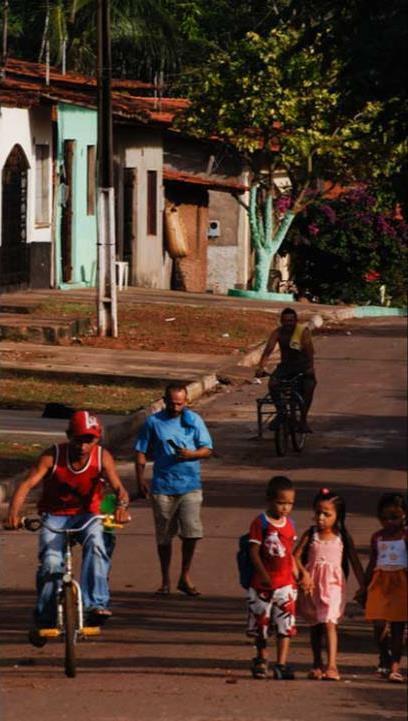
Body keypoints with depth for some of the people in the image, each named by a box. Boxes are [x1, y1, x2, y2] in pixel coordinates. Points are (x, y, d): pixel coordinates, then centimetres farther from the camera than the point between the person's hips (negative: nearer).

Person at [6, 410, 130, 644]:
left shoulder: (102, 457, -13)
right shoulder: (53, 456, -17)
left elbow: (119, 487, -20)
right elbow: (27, 485, -24)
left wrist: (122, 506, -44)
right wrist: (14, 513, -41)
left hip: (86, 515, 1)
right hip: (55, 516, -1)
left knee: (95, 541, -33)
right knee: (51, 562, -22)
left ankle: (96, 603, -35)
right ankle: (43, 620, -4)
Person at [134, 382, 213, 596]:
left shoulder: (194, 420, 4)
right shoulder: (153, 422, 3)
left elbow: (207, 449, 4)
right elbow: (141, 452, 6)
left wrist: (191, 454, -16)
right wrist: (140, 478, -4)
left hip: (190, 485, 0)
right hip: (162, 487, 0)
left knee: (191, 532, -10)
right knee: (164, 536, 7)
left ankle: (185, 577, 7)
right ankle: (165, 580, 19)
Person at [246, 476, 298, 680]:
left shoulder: (289, 525, 6)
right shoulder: (260, 523, -10)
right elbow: (254, 551, -13)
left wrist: (296, 575, 11)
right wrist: (264, 575, -20)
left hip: (285, 583, 3)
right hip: (262, 583, -3)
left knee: (286, 624, -4)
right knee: (260, 622, 11)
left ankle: (281, 664, -3)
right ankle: (261, 659, 30)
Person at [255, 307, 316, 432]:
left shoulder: (304, 331, -14)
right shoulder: (278, 332, -7)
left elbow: (309, 349, -26)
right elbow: (268, 350, -17)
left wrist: (311, 368, -40)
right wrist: (260, 368, -32)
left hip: (303, 365, -2)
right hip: (286, 365, 2)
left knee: (309, 385, -29)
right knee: (272, 383, -25)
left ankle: (303, 419, -16)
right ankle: (280, 412, -6)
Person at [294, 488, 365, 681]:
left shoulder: (343, 537, 0)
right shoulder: (310, 535, 2)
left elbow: (355, 563, 4)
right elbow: (296, 556, -3)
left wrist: (363, 586, 2)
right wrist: (304, 573, -19)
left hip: (333, 584, -2)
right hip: (312, 584, 2)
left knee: (329, 623, -16)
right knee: (315, 625, 12)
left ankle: (332, 665, -23)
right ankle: (317, 664, 24)